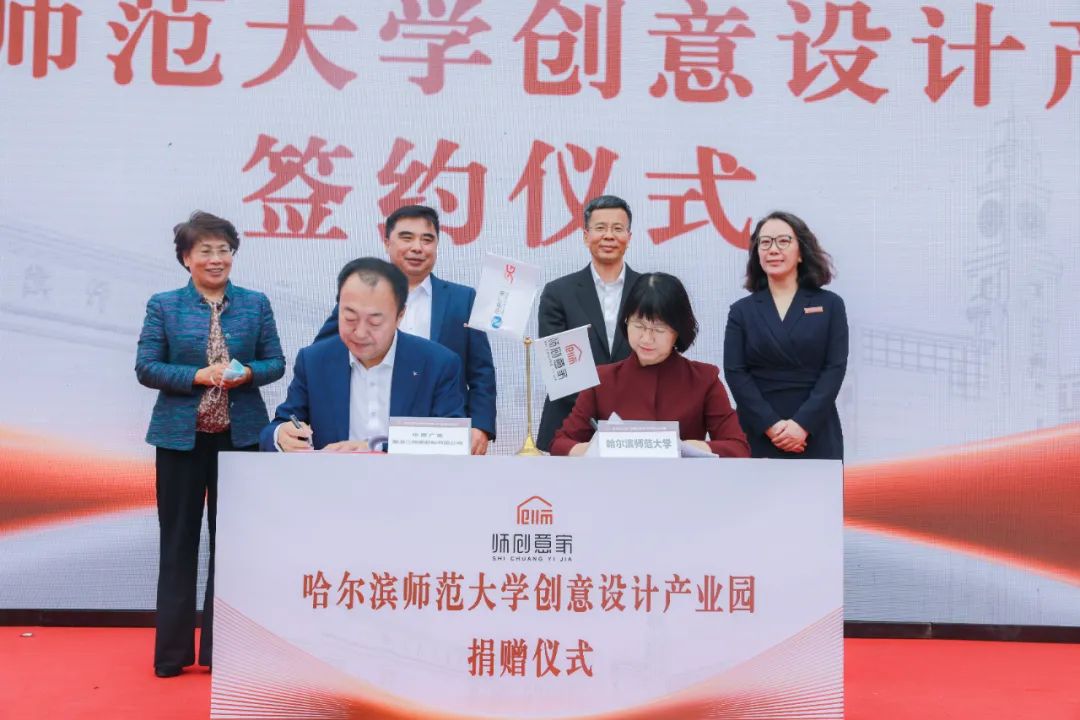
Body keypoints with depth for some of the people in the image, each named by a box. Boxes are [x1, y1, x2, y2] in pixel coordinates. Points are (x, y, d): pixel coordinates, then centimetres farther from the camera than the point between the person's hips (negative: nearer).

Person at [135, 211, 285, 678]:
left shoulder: (256, 303, 5)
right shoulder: (163, 306, 1)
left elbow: (275, 362, 5)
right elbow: (145, 368, -3)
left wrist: (248, 373, -15)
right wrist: (198, 376, -16)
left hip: (240, 434, 1)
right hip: (180, 436, -1)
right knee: (178, 540, 5)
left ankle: (222, 648, 18)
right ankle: (172, 650, 16)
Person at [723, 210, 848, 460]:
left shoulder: (830, 305, 8)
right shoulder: (742, 310, 9)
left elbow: (835, 368, -1)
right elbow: (735, 372, 0)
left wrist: (803, 424, -13)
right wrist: (770, 425, -13)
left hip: (815, 436, 0)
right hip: (759, 435, 0)